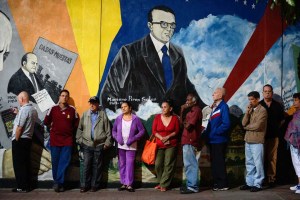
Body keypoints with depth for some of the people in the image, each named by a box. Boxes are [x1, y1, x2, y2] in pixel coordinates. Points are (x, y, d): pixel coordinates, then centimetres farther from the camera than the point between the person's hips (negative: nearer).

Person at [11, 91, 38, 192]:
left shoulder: (24, 109, -17)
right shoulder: (33, 110, 10)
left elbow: (19, 127, -20)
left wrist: (16, 139, -11)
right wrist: (18, 113, 21)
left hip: (20, 140, -8)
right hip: (28, 139, 9)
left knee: (19, 164, -1)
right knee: (26, 163, 12)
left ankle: (21, 187, 2)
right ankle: (27, 186, 17)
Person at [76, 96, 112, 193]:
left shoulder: (103, 115, 0)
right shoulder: (85, 114, 5)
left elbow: (108, 130, 1)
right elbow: (80, 128, 9)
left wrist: (107, 143, -1)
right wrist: (79, 140, 3)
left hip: (99, 145, -1)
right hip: (87, 144, 1)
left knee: (97, 166, 6)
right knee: (86, 165, 3)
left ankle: (95, 185, 17)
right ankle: (85, 185, 13)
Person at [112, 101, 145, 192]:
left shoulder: (135, 119, -3)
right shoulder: (118, 118, 3)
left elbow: (142, 131, -4)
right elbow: (114, 130, 9)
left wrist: (133, 139, -13)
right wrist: (117, 138, -9)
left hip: (131, 146, -3)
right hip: (121, 145, 3)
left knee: (130, 164, -3)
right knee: (122, 165, 8)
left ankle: (129, 184, 4)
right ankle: (123, 183, 17)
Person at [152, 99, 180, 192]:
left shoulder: (175, 118, -2)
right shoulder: (157, 117, 1)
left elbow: (177, 131, -2)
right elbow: (154, 131, -1)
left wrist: (168, 137, -15)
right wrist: (162, 138, -14)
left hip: (171, 145, -2)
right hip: (159, 145, 2)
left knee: (168, 165, -3)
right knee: (158, 165, 1)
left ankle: (164, 185, 4)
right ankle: (160, 182, 19)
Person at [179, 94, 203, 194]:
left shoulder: (196, 110, -12)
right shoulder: (190, 110, 18)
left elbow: (188, 126, -19)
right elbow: (182, 122, 13)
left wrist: (184, 123, 1)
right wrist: (182, 110, 7)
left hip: (190, 141, -10)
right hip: (188, 141, 10)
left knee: (190, 164, -7)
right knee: (190, 164, 14)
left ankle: (193, 186, -4)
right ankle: (191, 185, 21)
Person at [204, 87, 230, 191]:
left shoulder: (223, 107, -12)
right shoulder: (215, 107, 14)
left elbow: (226, 124, -21)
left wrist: (215, 132, -15)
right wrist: (207, 133, 7)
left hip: (219, 140, -9)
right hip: (212, 140, 9)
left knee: (219, 162, -2)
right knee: (214, 162, 14)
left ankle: (223, 184, 8)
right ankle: (216, 182, 24)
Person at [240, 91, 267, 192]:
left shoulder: (262, 110, -8)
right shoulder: (250, 110, 14)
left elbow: (257, 126, -16)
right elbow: (243, 123, 5)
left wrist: (246, 127, 0)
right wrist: (247, 112, -6)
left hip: (257, 141, -7)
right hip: (248, 140, 7)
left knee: (258, 163, -1)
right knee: (249, 163, 12)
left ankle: (257, 184, 5)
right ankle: (249, 183, 19)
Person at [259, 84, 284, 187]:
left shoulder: (278, 106, 7)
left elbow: (282, 120, 16)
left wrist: (275, 128, 8)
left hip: (273, 136, 1)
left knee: (272, 158, 0)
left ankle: (271, 178, 5)